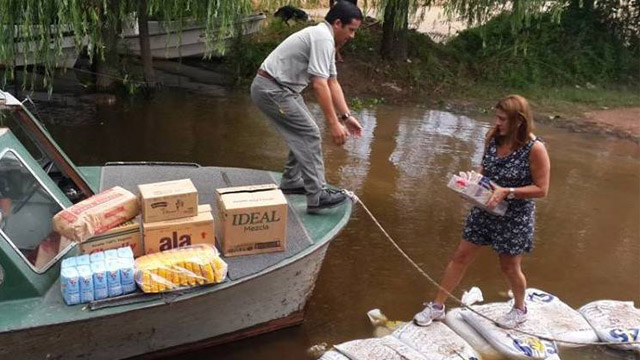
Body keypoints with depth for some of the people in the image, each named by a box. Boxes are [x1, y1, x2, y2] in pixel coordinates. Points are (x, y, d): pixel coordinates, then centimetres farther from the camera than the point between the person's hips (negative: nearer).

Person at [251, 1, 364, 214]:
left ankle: (291, 182, 27)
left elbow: (332, 83, 16)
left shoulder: (324, 38, 15)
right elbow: (319, 85, -28)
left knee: (302, 133, 17)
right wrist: (333, 124, -27)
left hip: (280, 88, 11)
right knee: (309, 134, -11)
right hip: (271, 89, -11)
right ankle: (316, 196, -11)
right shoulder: (323, 38, -19)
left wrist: (346, 116, 10)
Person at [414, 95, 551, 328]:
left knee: (509, 267, 14)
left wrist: (507, 192, -25)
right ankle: (437, 306, 21)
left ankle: (520, 309, 43)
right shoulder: (493, 137, -5)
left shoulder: (535, 149, -21)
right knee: (461, 257, 8)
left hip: (515, 217, -5)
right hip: (484, 210, 5)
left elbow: (541, 189, -16)